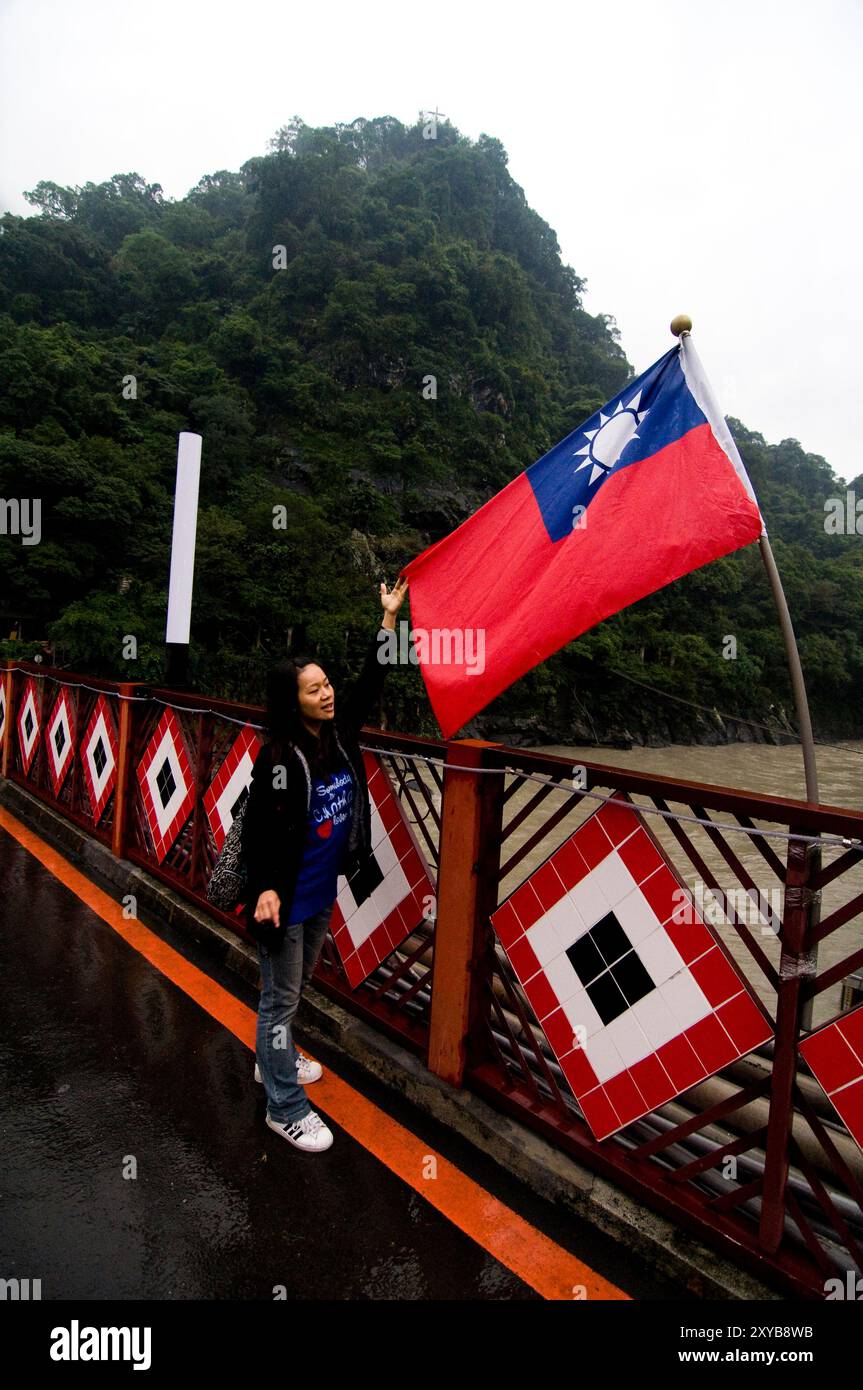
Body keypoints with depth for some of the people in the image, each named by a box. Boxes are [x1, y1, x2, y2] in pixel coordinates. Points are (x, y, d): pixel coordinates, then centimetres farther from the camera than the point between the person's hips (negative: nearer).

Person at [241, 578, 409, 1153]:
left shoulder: (340, 735, -2)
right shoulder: (280, 759, -23)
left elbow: (370, 683, 5)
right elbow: (260, 830, -21)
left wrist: (390, 618, 4)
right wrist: (266, 889, -31)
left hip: (323, 892, 8)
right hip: (286, 899, -8)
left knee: (297, 984, 25)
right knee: (281, 996, 8)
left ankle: (274, 1059, 48)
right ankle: (286, 1106, 23)